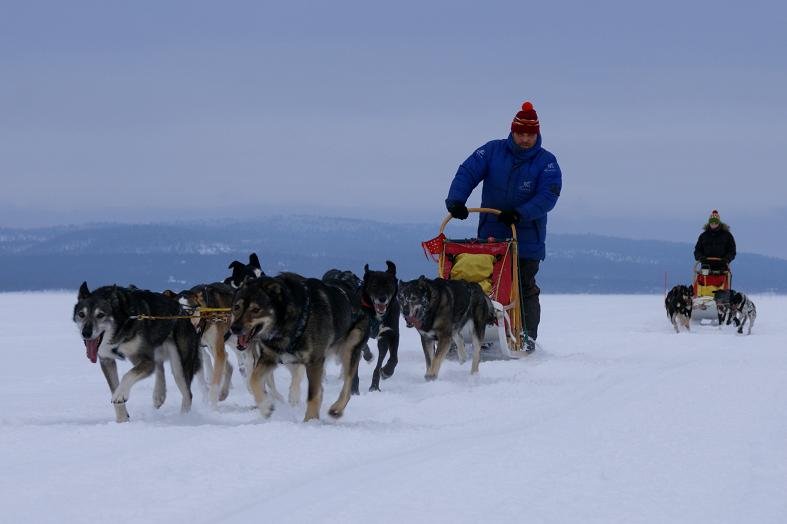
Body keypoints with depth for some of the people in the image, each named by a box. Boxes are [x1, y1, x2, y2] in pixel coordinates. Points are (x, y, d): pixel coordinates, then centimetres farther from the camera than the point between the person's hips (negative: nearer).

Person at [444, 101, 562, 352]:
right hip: (490, 235, 2)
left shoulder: (546, 162, -1)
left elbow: (547, 196, -13)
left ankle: (527, 337, 3)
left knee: (525, 288, -2)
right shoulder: (493, 151, 4)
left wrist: (521, 214, -27)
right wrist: (456, 200, -22)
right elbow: (467, 173, -4)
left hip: (527, 239, -2)